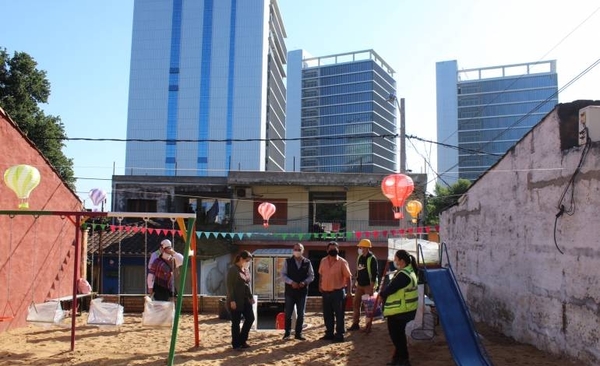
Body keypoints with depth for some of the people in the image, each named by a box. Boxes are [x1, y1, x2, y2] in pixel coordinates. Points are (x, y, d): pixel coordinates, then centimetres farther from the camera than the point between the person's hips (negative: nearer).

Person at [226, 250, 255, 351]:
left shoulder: (246, 269, 11)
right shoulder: (233, 270, -13)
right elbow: (230, 286, -16)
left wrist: (251, 296, 15)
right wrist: (232, 300, -20)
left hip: (246, 300, 8)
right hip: (236, 301, -8)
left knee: (250, 318, 7)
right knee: (236, 323, 1)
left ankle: (242, 340, 21)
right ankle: (236, 344, 12)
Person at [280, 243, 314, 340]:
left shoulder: (307, 262, 0)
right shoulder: (288, 261, -2)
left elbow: (311, 275, 4)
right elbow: (283, 274, -4)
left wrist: (305, 282, -14)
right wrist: (291, 282, -18)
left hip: (302, 291, 1)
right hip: (290, 291, -1)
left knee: (301, 314, 7)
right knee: (288, 313, 6)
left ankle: (298, 333, 18)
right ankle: (287, 332, 20)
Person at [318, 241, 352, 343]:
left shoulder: (342, 262, -9)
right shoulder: (323, 261, 6)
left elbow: (348, 276, -7)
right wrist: (320, 286, 9)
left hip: (338, 292, -5)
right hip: (325, 292, 5)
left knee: (339, 314, 1)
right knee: (327, 314, 14)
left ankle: (339, 335, 9)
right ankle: (329, 333, 26)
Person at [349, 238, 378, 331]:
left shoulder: (372, 259, -14)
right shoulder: (359, 258, 9)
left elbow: (374, 274, -17)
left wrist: (371, 287, -20)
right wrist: (356, 283, 14)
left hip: (368, 285, -8)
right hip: (360, 285, 8)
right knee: (355, 304, 7)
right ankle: (355, 324, 15)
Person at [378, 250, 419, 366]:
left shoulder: (403, 275, -24)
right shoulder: (408, 271, 10)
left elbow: (391, 288, -21)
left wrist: (381, 295, -3)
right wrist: (384, 295, 4)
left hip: (399, 310, -10)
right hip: (402, 309, 10)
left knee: (396, 335, 2)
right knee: (399, 334, 20)